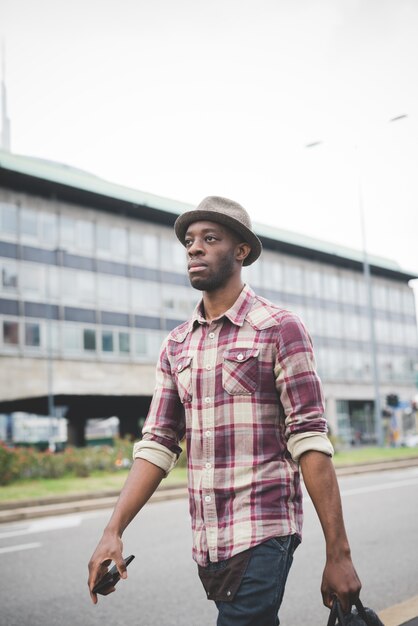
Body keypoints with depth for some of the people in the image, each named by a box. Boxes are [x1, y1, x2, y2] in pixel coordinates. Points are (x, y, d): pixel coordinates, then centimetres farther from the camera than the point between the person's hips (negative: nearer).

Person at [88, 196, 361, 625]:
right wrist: (113, 532, -3)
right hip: (205, 542, 6)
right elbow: (157, 444, 6)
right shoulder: (176, 345, 10)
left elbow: (310, 443, -11)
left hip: (263, 535, -5)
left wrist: (338, 554, -14)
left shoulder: (279, 328, -6)